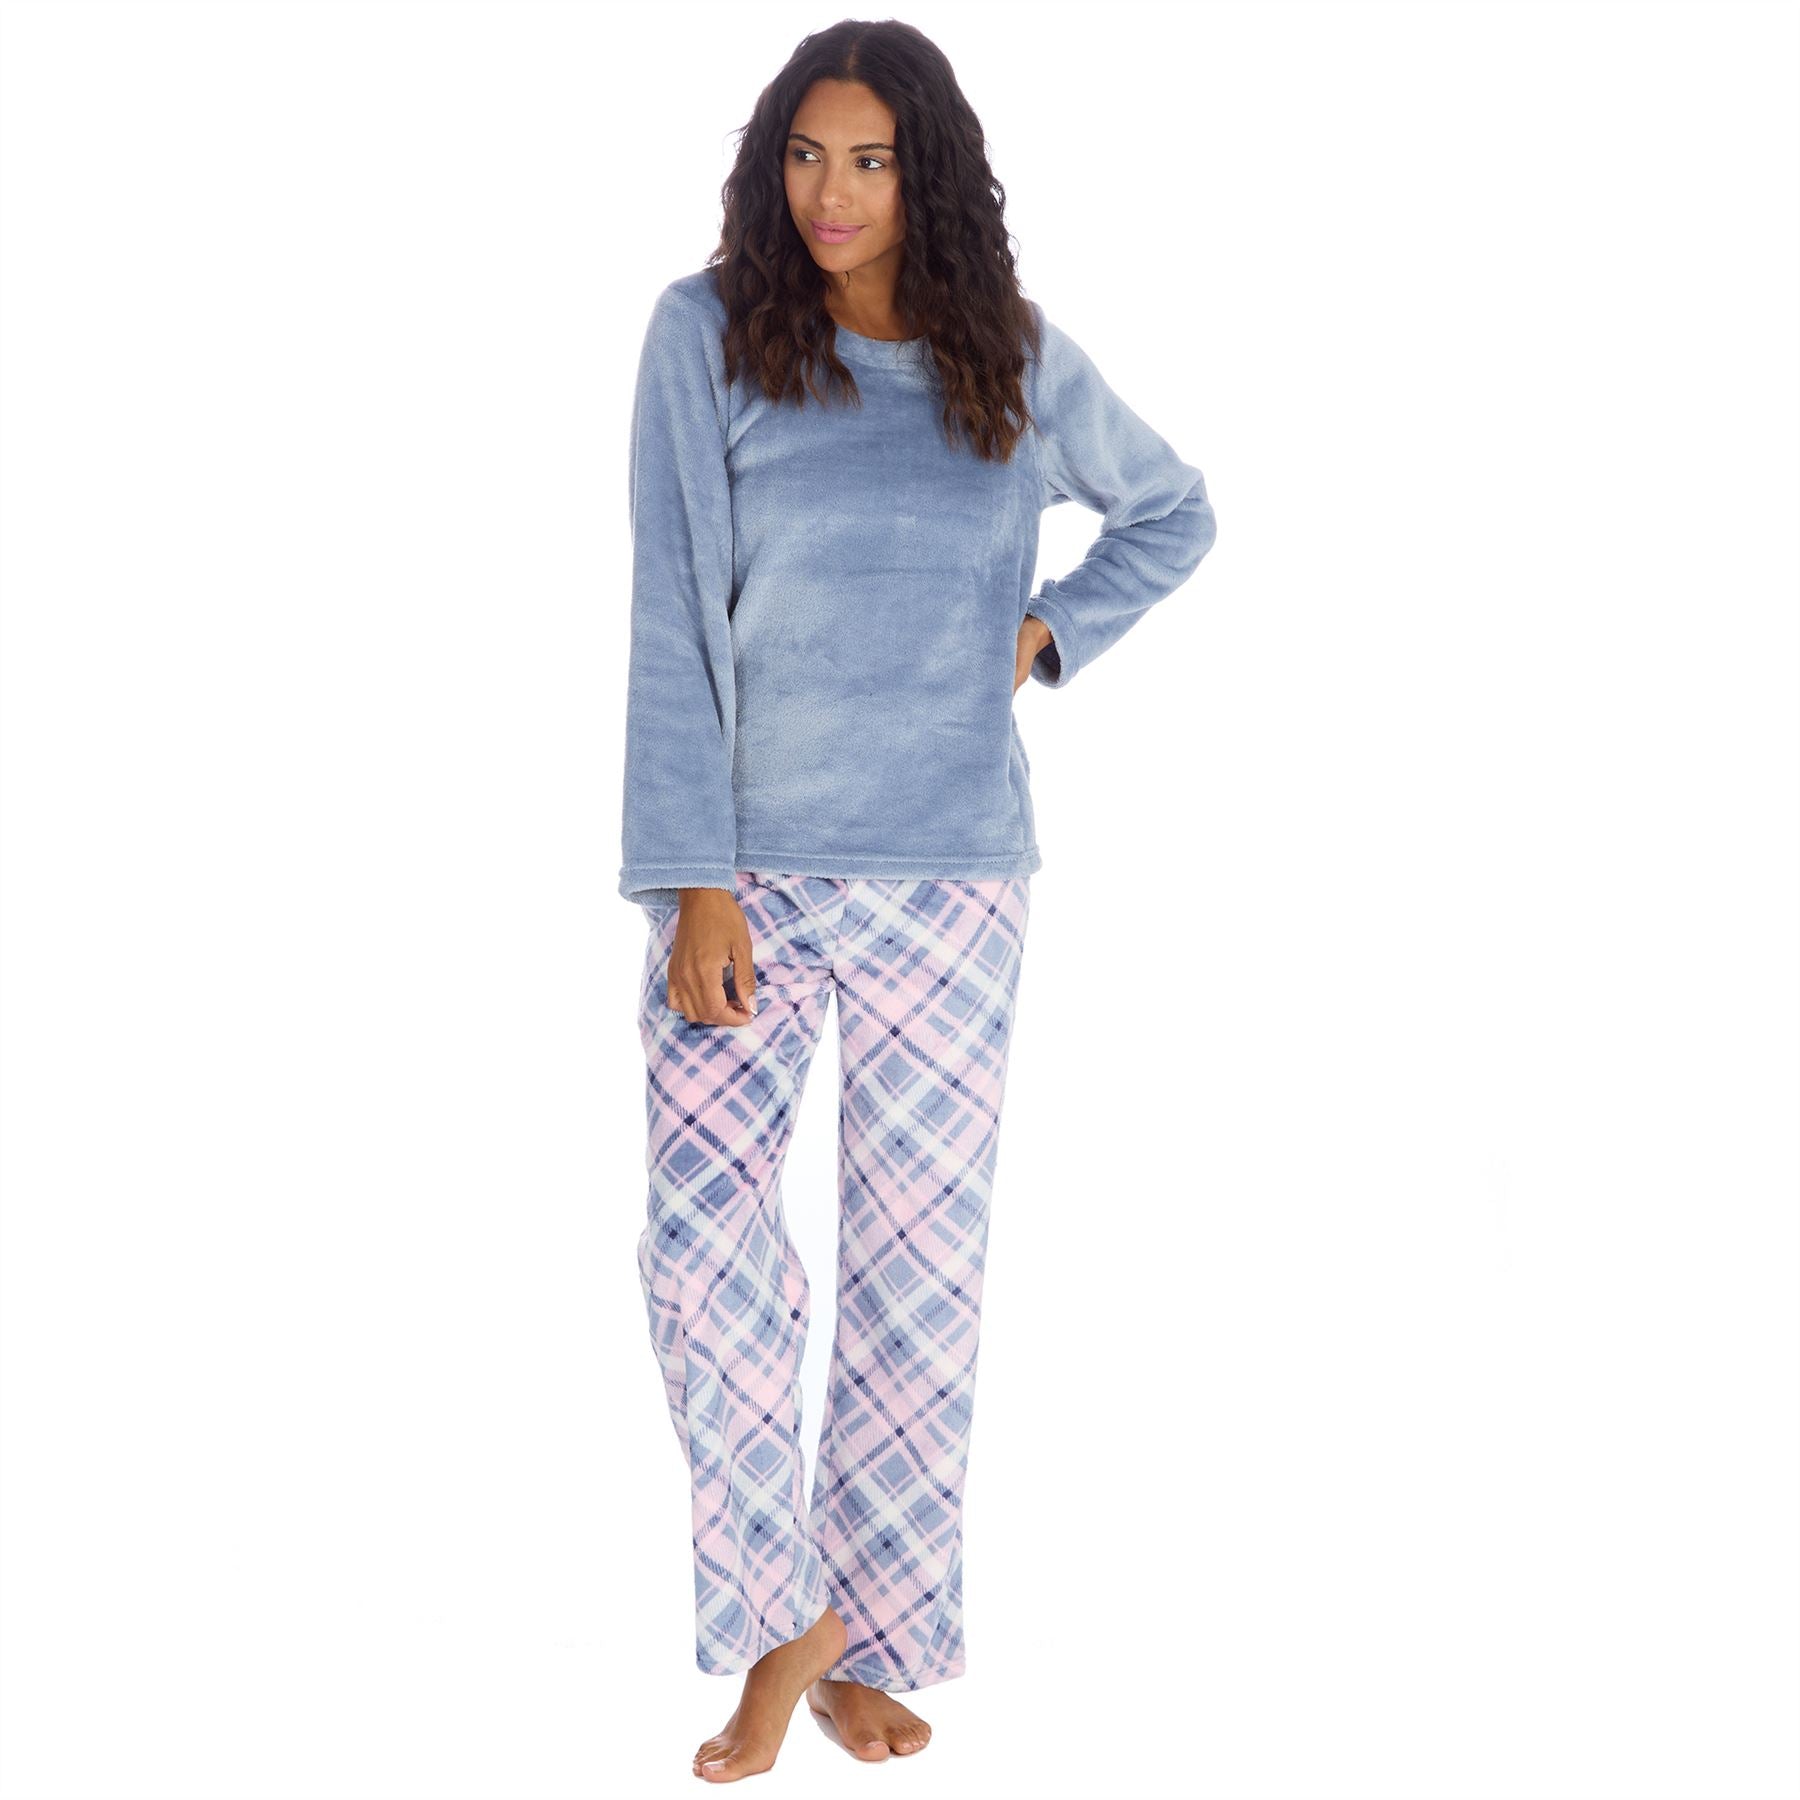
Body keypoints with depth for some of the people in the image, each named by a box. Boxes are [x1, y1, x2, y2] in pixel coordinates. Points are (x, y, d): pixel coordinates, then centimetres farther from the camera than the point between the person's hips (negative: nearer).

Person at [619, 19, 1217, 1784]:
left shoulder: (1020, 362, 4)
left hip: (950, 875, 2)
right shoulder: (707, 334, -3)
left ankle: (870, 1643, 21)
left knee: (920, 1261, 5)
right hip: (747, 862, -1)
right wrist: (695, 884, -13)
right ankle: (784, 1610, 10)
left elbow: (1174, 513, 22)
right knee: (698, 1238, -12)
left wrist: (1049, 633, 5)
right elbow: (672, 626, -7)